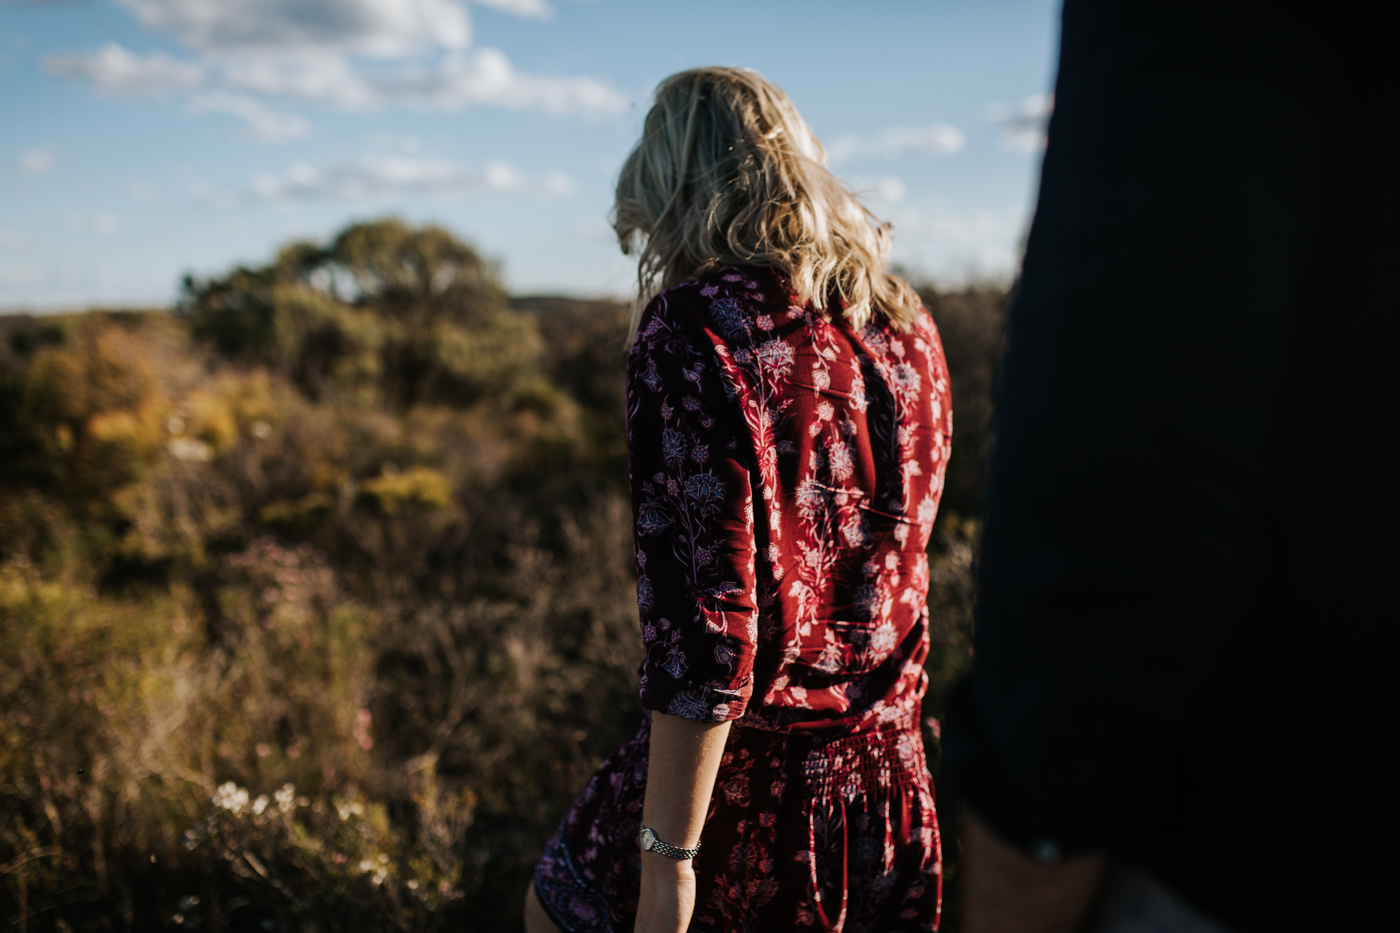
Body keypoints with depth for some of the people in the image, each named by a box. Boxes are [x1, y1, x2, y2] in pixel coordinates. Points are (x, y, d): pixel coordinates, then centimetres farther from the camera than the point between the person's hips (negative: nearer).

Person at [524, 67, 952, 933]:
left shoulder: (692, 331, -18)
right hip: (891, 778, 6)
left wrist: (669, 857, -16)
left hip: (750, 790, -6)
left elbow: (706, 620, -22)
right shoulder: (907, 319, 2)